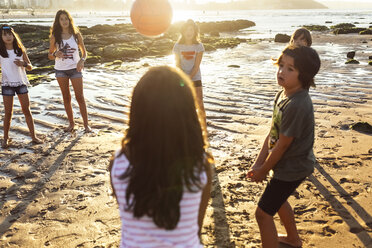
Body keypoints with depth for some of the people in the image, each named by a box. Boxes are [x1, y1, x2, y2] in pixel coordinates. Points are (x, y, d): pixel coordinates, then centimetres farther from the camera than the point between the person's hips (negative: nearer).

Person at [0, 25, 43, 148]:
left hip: (21, 83, 2)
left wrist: (23, 64, -14)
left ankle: (33, 136, 10)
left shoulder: (20, 50, 4)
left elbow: (30, 67, 6)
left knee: (27, 111, 5)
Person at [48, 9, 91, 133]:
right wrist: (55, 54, -18)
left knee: (80, 97, -3)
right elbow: (50, 55, 5)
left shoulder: (76, 34, -2)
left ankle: (86, 124, 3)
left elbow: (84, 51, 4)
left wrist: (82, 60, -18)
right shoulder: (55, 36, -1)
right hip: (60, 70, 2)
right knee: (66, 97, 9)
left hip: (75, 68, -1)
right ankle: (71, 123, 20)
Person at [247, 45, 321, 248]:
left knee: (263, 213, -3)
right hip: (287, 163, 10)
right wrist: (258, 164, -1)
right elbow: (272, 133, 2)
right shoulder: (283, 95, -1)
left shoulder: (297, 105, -31)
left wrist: (263, 170, -11)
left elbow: (282, 145, -24)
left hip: (292, 168, -10)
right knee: (278, 199, 31)